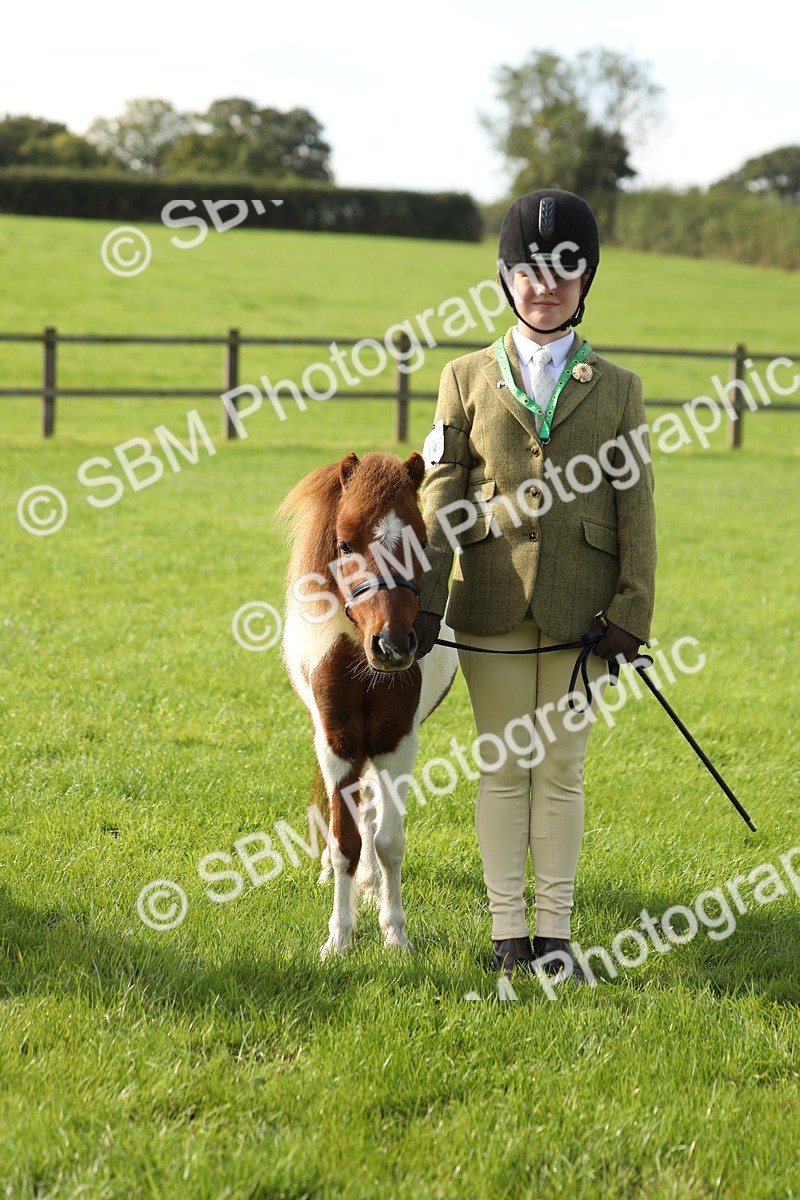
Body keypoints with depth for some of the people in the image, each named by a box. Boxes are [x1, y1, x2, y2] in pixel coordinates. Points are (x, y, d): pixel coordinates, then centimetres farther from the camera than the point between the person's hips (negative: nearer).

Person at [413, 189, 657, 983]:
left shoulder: (616, 389, 6)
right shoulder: (468, 380, 6)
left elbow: (635, 509, 3)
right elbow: (441, 499, 3)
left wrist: (630, 613, -4)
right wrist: (424, 601, -5)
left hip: (578, 611, 0)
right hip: (492, 607, 0)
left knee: (561, 770, 5)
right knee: (502, 768, 5)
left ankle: (553, 931, 12)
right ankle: (507, 931, 12)